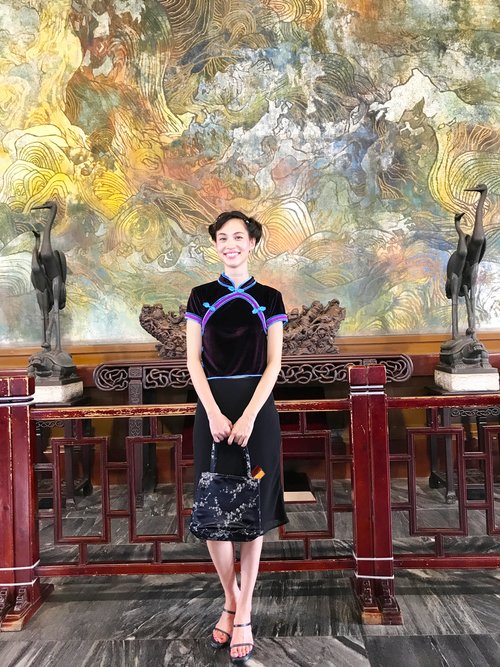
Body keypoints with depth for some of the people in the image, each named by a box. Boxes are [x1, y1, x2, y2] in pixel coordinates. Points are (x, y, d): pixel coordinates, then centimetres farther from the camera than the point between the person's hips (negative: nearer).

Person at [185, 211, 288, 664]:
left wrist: (248, 416, -13)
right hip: (213, 409, 1)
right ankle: (231, 601, 28)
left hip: (256, 409, -1)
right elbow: (193, 360, 1)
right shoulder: (201, 297, 7)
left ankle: (243, 614, 19)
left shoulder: (269, 299, 4)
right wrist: (214, 413, -11)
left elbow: (274, 363, -1)